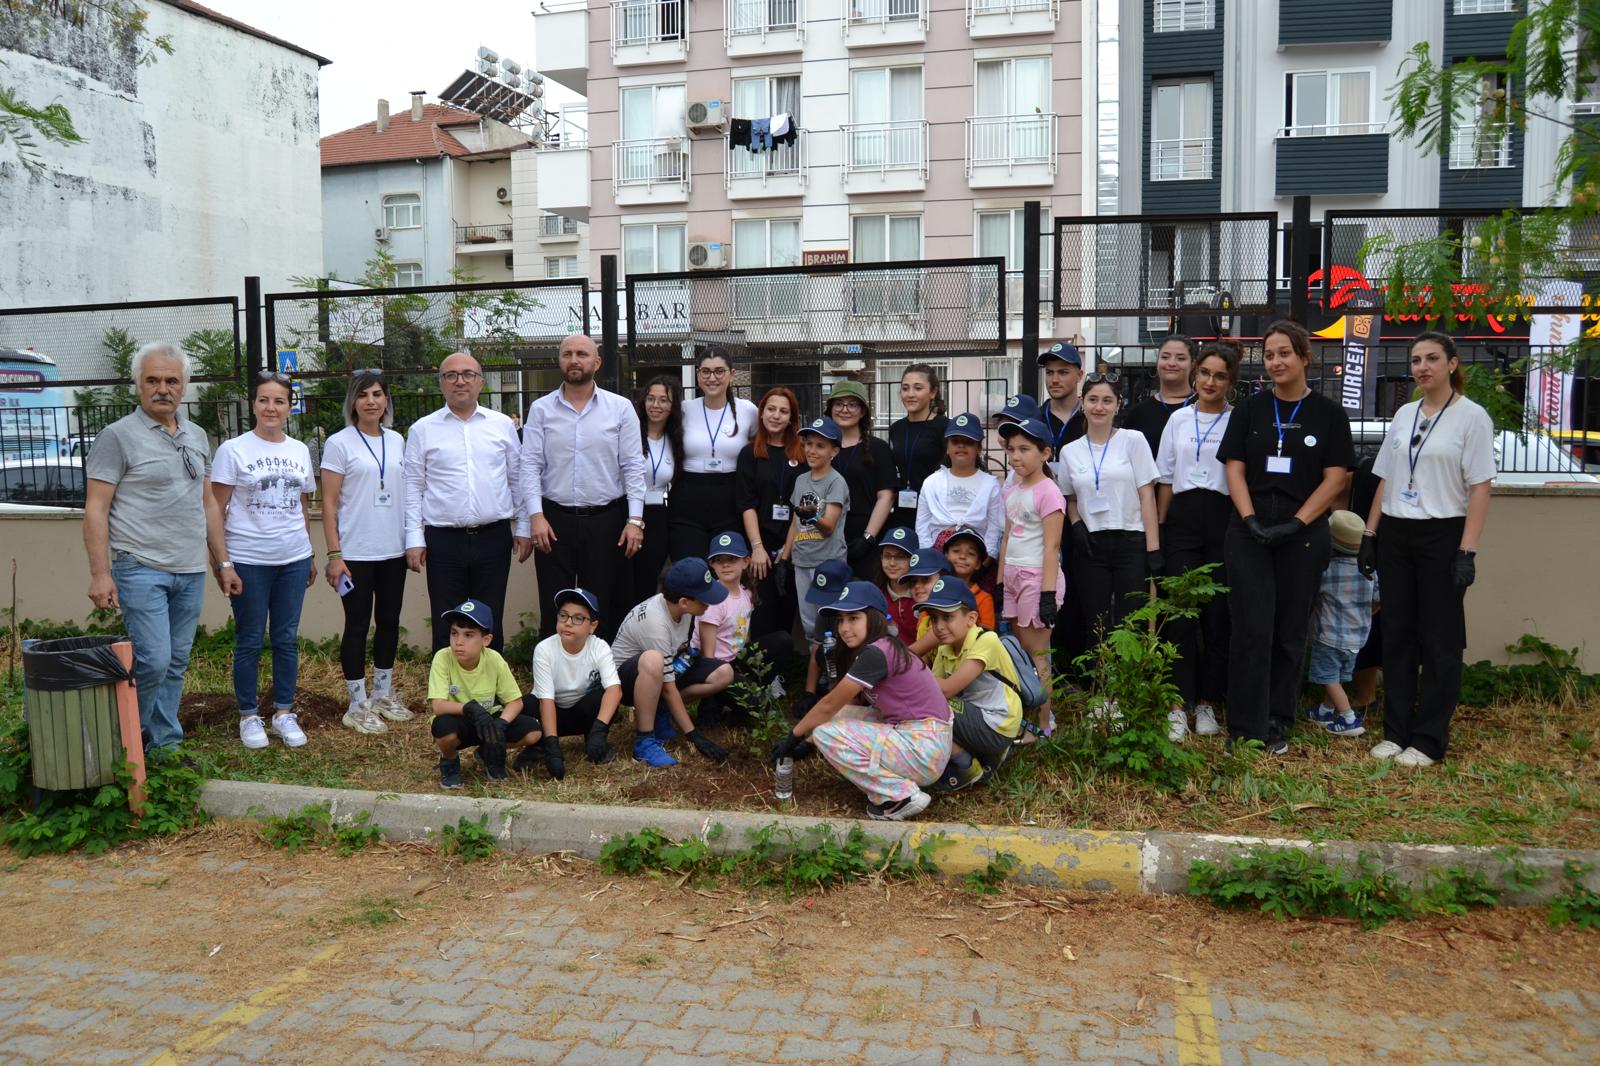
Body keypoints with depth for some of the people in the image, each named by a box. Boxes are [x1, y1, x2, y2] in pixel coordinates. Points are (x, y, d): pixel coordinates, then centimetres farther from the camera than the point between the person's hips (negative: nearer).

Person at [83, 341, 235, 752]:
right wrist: (100, 574, -16)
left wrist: (223, 563, 15)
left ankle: (166, 745, 20)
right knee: (153, 661, -12)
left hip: (191, 572, 6)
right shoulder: (118, 436, -5)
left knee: (176, 664, 10)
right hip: (142, 569, -6)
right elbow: (95, 510, -8)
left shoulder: (197, 437, 13)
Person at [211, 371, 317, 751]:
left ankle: (283, 713, 19)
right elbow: (217, 510, -4)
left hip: (294, 559, 4)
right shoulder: (233, 450, -4)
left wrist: (311, 555, 16)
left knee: (287, 638, 9)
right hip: (248, 560, -4)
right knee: (250, 641, 4)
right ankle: (248, 716, 16)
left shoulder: (299, 451, 9)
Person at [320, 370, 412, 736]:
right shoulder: (340, 443, -5)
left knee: (390, 621, 12)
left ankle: (383, 695, 26)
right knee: (357, 625, 1)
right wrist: (334, 555, -13)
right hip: (356, 552, -5)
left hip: (393, 551, 5)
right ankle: (358, 705, 11)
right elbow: (329, 504, -7)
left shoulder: (397, 441, 9)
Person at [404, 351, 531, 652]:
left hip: (494, 538, 1)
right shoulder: (422, 430, 5)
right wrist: (414, 540, 0)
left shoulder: (503, 425, 8)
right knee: (447, 629, 3)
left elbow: (517, 479, 11)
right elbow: (413, 488, 6)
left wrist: (524, 528, 7)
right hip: (443, 541, -1)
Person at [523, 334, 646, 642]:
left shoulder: (621, 408, 4)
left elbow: (633, 466, 1)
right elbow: (531, 465, 1)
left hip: (606, 520, 0)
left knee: (604, 608, 6)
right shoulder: (541, 409, 5)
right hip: (554, 521, 0)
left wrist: (635, 519, -6)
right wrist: (536, 515, -9)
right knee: (554, 610, 4)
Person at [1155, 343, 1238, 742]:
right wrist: (1160, 527, 9)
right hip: (1183, 519, 2)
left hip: (1224, 519, -2)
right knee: (1181, 612, -2)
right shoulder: (1178, 420, 12)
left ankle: (1206, 703, 13)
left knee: (1218, 614, 2)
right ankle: (1179, 705, 3)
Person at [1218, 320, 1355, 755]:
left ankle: (1278, 724, 18)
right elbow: (1234, 468, 4)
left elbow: (1336, 478, -2)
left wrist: (1296, 523, -12)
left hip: (1303, 536, 0)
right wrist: (1250, 519, -10)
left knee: (1290, 633, 6)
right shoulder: (1250, 410, 7)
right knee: (1251, 630, -3)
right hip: (1249, 534, 1)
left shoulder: (1327, 413, 3)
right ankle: (1245, 729, 2)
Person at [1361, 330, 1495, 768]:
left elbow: (1480, 488, -9)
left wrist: (1467, 551, -15)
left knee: (1439, 640, 1)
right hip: (1396, 534, 5)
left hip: (1442, 535, -5)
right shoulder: (1403, 415, 10)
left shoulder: (1472, 417, -5)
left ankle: (1429, 740, 9)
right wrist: (1369, 534, 9)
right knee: (1396, 634, 8)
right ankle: (1396, 732, 16)